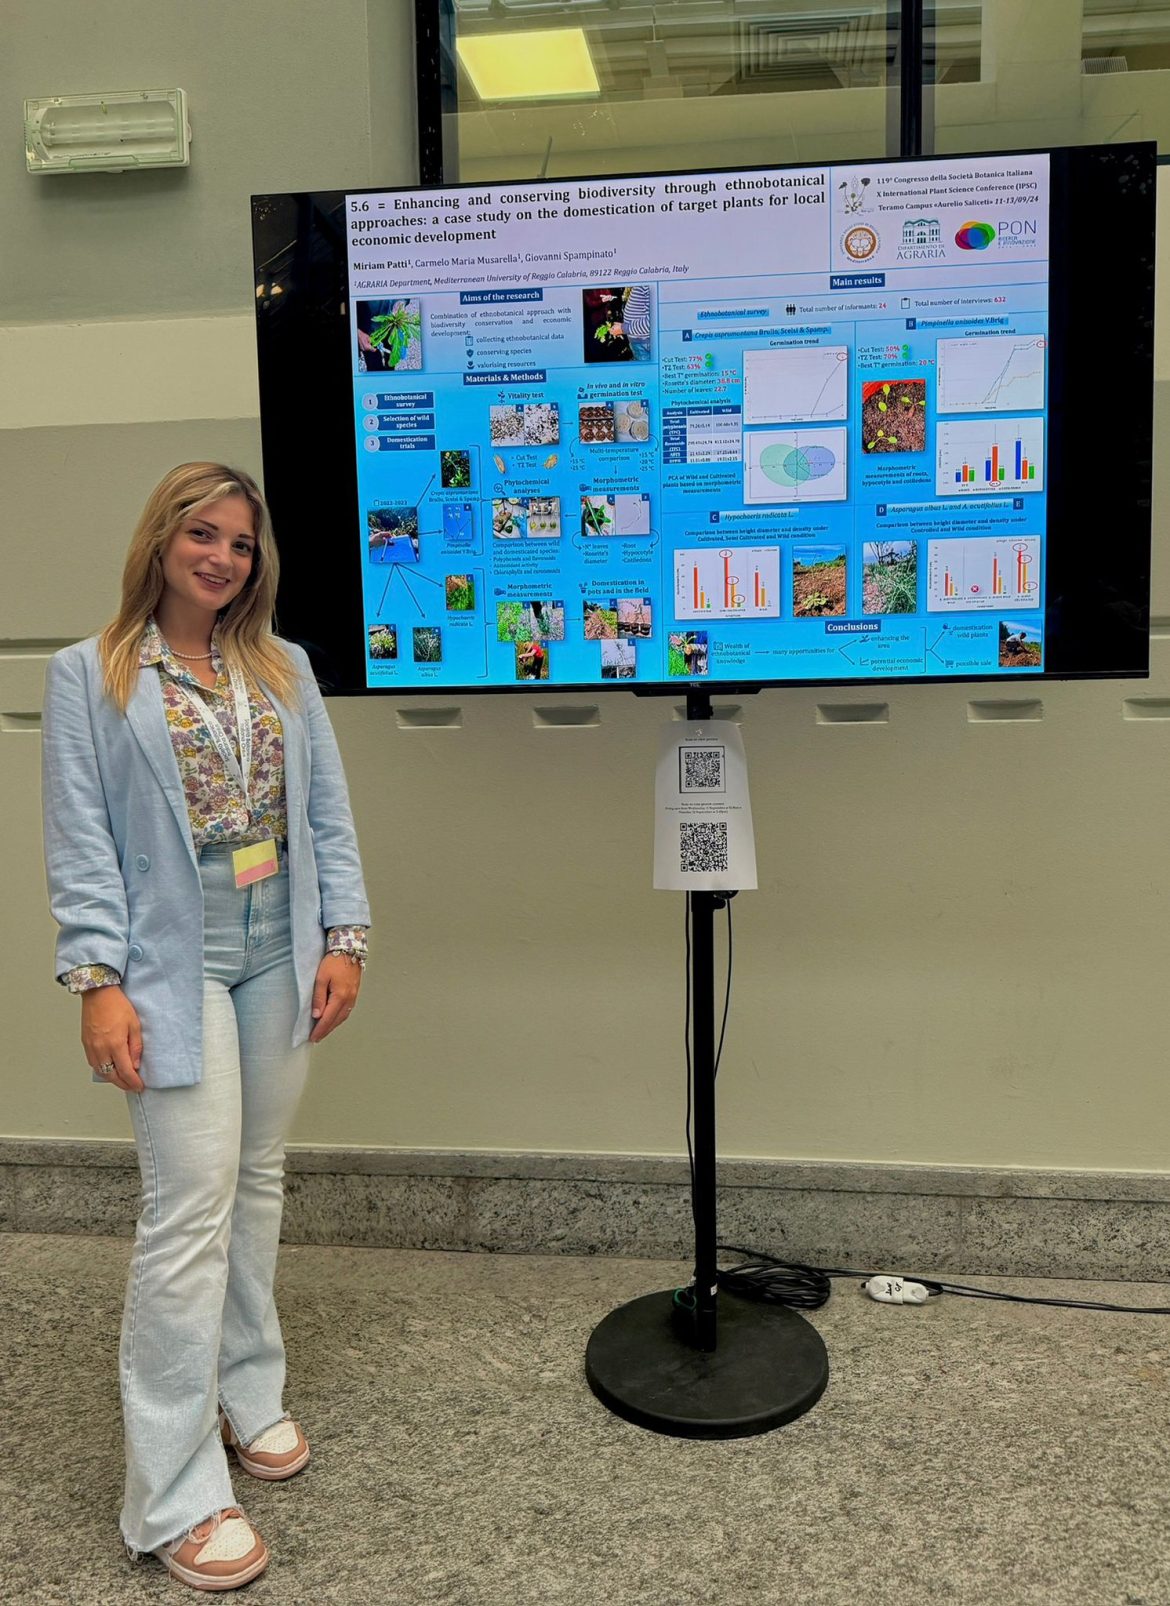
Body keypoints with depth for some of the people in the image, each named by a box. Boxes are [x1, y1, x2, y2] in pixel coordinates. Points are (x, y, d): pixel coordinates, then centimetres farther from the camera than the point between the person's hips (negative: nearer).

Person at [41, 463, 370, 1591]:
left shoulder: (285, 670, 10)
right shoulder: (88, 676, -1)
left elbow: (327, 813, 8)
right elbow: (79, 842, -6)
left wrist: (343, 937, 1)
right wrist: (99, 981, -13)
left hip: (280, 960, 5)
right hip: (174, 970, -4)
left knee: (256, 1182, 14)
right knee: (191, 1208, -6)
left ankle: (248, 1395, 33)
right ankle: (172, 1496, 6)